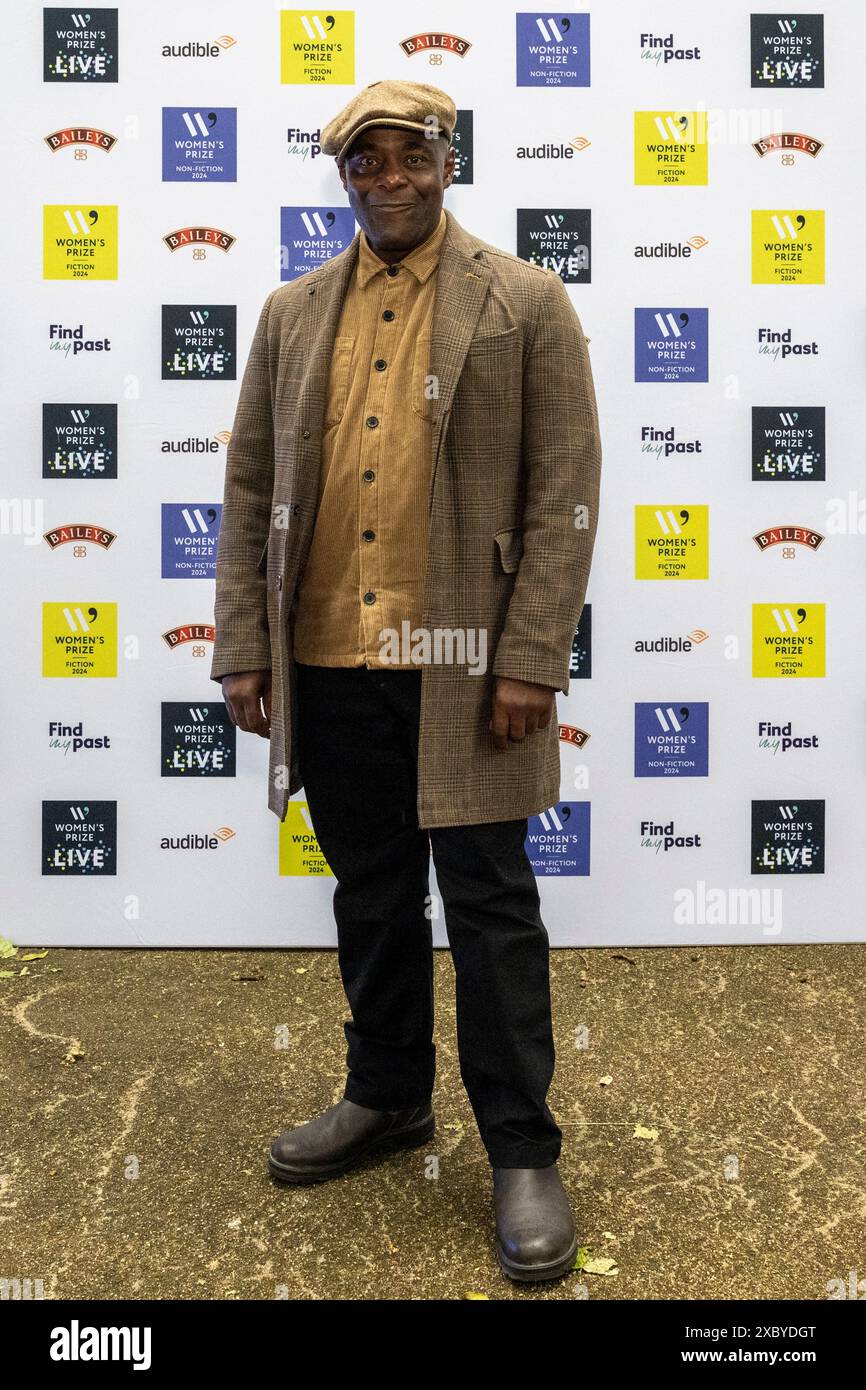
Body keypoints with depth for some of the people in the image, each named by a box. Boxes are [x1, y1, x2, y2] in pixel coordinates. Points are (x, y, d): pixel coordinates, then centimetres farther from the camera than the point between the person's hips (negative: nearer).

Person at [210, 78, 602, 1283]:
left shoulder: (525, 303, 1)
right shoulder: (293, 314, 12)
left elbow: (565, 493, -4)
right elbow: (251, 488, 10)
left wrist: (529, 659, -12)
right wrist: (243, 647, 3)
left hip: (463, 665, -4)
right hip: (329, 664, 4)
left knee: (489, 905, 3)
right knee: (371, 896, 16)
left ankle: (523, 1152, 16)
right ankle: (387, 1099, 34)